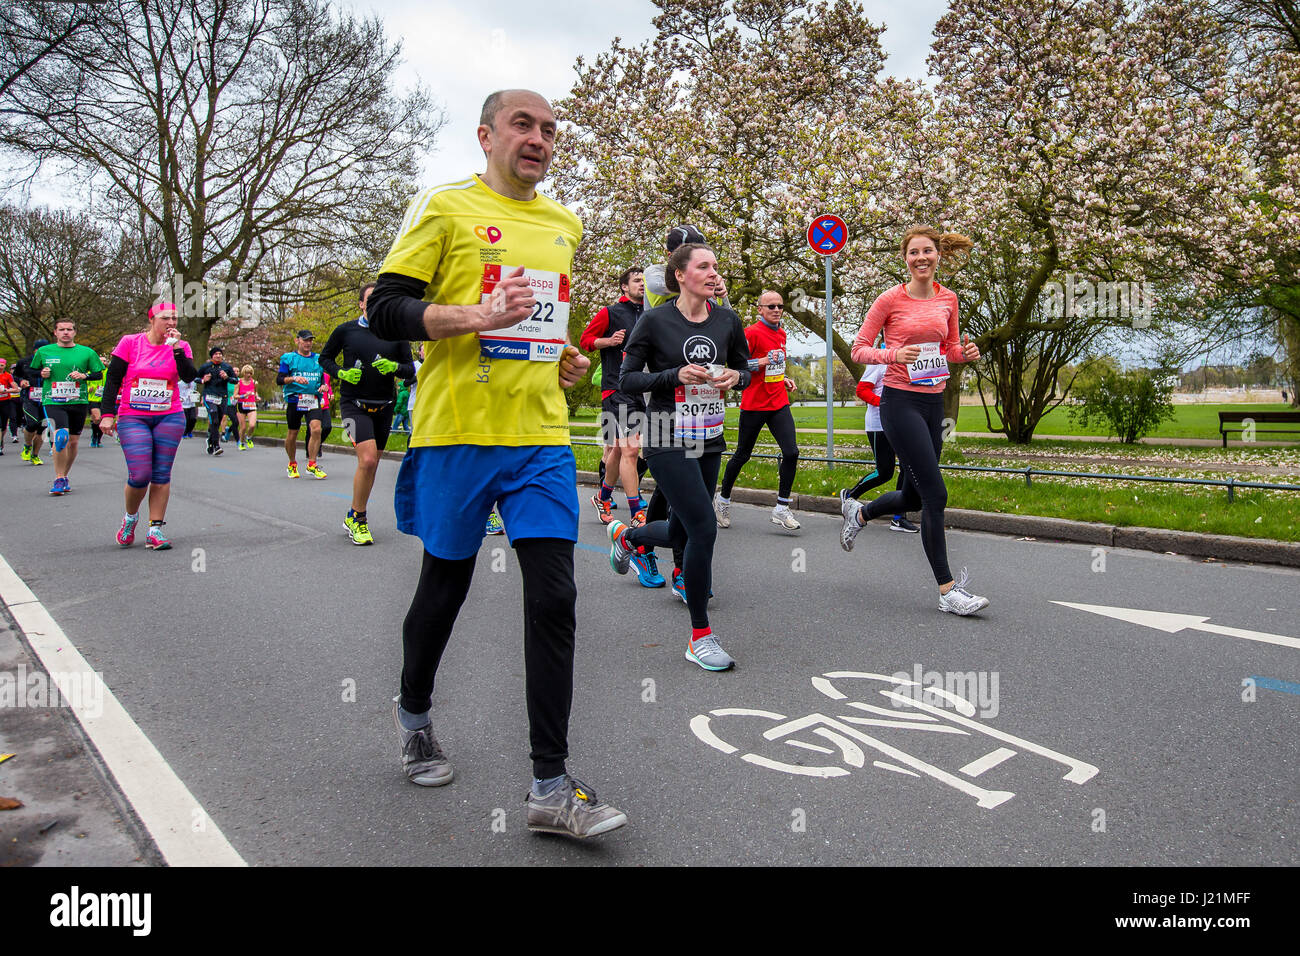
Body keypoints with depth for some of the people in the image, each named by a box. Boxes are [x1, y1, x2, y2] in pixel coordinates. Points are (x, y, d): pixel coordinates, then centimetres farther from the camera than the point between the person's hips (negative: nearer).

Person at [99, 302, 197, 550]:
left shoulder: (181, 346, 5)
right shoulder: (130, 343, 0)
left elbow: (189, 376, -11)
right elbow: (112, 380, 2)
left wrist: (176, 347, -17)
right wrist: (108, 414, -3)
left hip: (170, 418, 2)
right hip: (132, 418, -2)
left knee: (161, 475, 2)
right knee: (140, 475, -9)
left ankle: (155, 530, 9)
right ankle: (130, 517, 20)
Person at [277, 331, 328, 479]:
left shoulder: (318, 359, 15)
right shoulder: (288, 358, 4)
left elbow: (323, 379, 24)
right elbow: (279, 380, -3)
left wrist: (323, 386, 2)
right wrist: (294, 379, -20)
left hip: (313, 401, 2)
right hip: (294, 400, -2)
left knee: (316, 429, -18)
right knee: (292, 434, 7)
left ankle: (312, 465, -10)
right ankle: (292, 464, 28)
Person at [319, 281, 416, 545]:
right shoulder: (345, 331, 1)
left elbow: (411, 370, 6)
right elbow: (325, 358, 11)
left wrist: (394, 367, -15)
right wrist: (341, 373, -8)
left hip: (384, 407, 4)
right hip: (354, 404, -3)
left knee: (372, 464, 12)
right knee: (367, 460, -19)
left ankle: (354, 516, 31)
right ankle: (357, 519, -1)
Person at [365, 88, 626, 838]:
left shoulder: (565, 224, 18)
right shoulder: (445, 207, 0)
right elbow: (386, 309, -6)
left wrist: (566, 357, 11)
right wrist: (476, 316, -20)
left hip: (542, 438, 4)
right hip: (458, 433, -4)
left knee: (554, 599, -5)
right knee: (445, 585, 10)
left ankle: (552, 786, 3)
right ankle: (414, 712, 40)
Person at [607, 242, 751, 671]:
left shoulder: (728, 320, 5)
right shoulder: (655, 321, -7)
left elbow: (745, 369, 16)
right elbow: (627, 379, -5)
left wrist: (734, 376, -8)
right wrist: (676, 375, -20)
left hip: (710, 439, 6)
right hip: (668, 438, -5)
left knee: (681, 534, 13)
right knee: (704, 527, -14)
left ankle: (624, 534, 49)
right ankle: (700, 636, 2)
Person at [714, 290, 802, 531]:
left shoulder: (781, 333, 14)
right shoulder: (752, 333, -10)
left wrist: (784, 379, 14)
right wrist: (763, 361, -20)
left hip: (779, 404, 6)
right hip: (754, 405, -6)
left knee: (791, 452, -10)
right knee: (742, 455, 7)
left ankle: (781, 509, -1)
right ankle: (723, 498, 29)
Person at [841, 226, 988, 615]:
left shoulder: (947, 299, 9)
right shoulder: (891, 299, -5)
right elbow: (858, 350, -3)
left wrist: (965, 353, -2)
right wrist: (894, 354, -21)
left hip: (933, 402, 6)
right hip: (901, 402, -6)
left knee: (914, 496, 14)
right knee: (935, 494, -10)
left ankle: (857, 513, 44)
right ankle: (947, 590, 0)